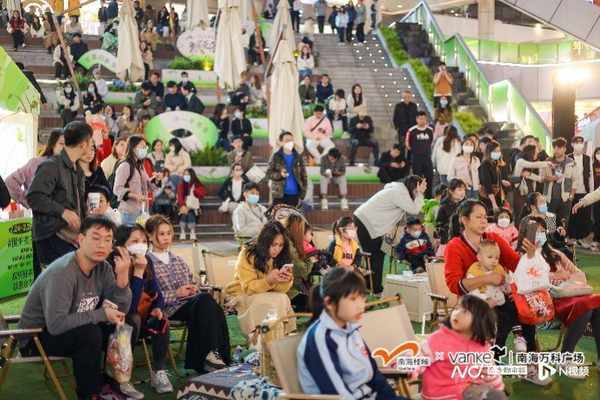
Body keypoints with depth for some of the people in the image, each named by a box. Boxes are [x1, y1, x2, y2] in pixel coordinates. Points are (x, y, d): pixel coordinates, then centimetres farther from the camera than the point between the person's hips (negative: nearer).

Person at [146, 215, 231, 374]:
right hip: (170, 308, -6)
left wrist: (194, 288, 1)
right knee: (205, 300, -31)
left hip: (192, 302, 6)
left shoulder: (178, 260, 24)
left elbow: (193, 283, 24)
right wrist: (176, 293, -12)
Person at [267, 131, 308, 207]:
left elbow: (304, 176, 8)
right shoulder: (276, 157, 1)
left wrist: (302, 194, 0)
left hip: (294, 195, 2)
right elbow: (269, 173, -1)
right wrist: (280, 174, -21)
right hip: (279, 194, -2)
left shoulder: (298, 157, 7)